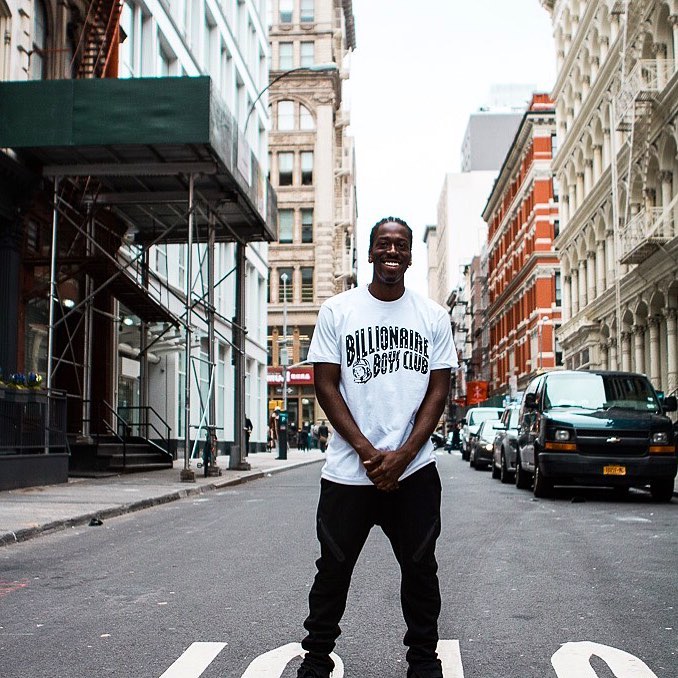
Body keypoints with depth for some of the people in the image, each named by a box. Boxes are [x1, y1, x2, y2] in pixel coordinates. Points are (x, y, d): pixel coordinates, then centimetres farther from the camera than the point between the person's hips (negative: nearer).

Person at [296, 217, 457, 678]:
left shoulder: (433, 317, 6)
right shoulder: (337, 311, 3)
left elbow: (438, 392, 4)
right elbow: (326, 385, -1)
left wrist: (401, 456, -8)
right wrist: (368, 452, -10)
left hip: (415, 471, 1)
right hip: (348, 471, -1)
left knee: (421, 569, 9)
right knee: (334, 568, 6)